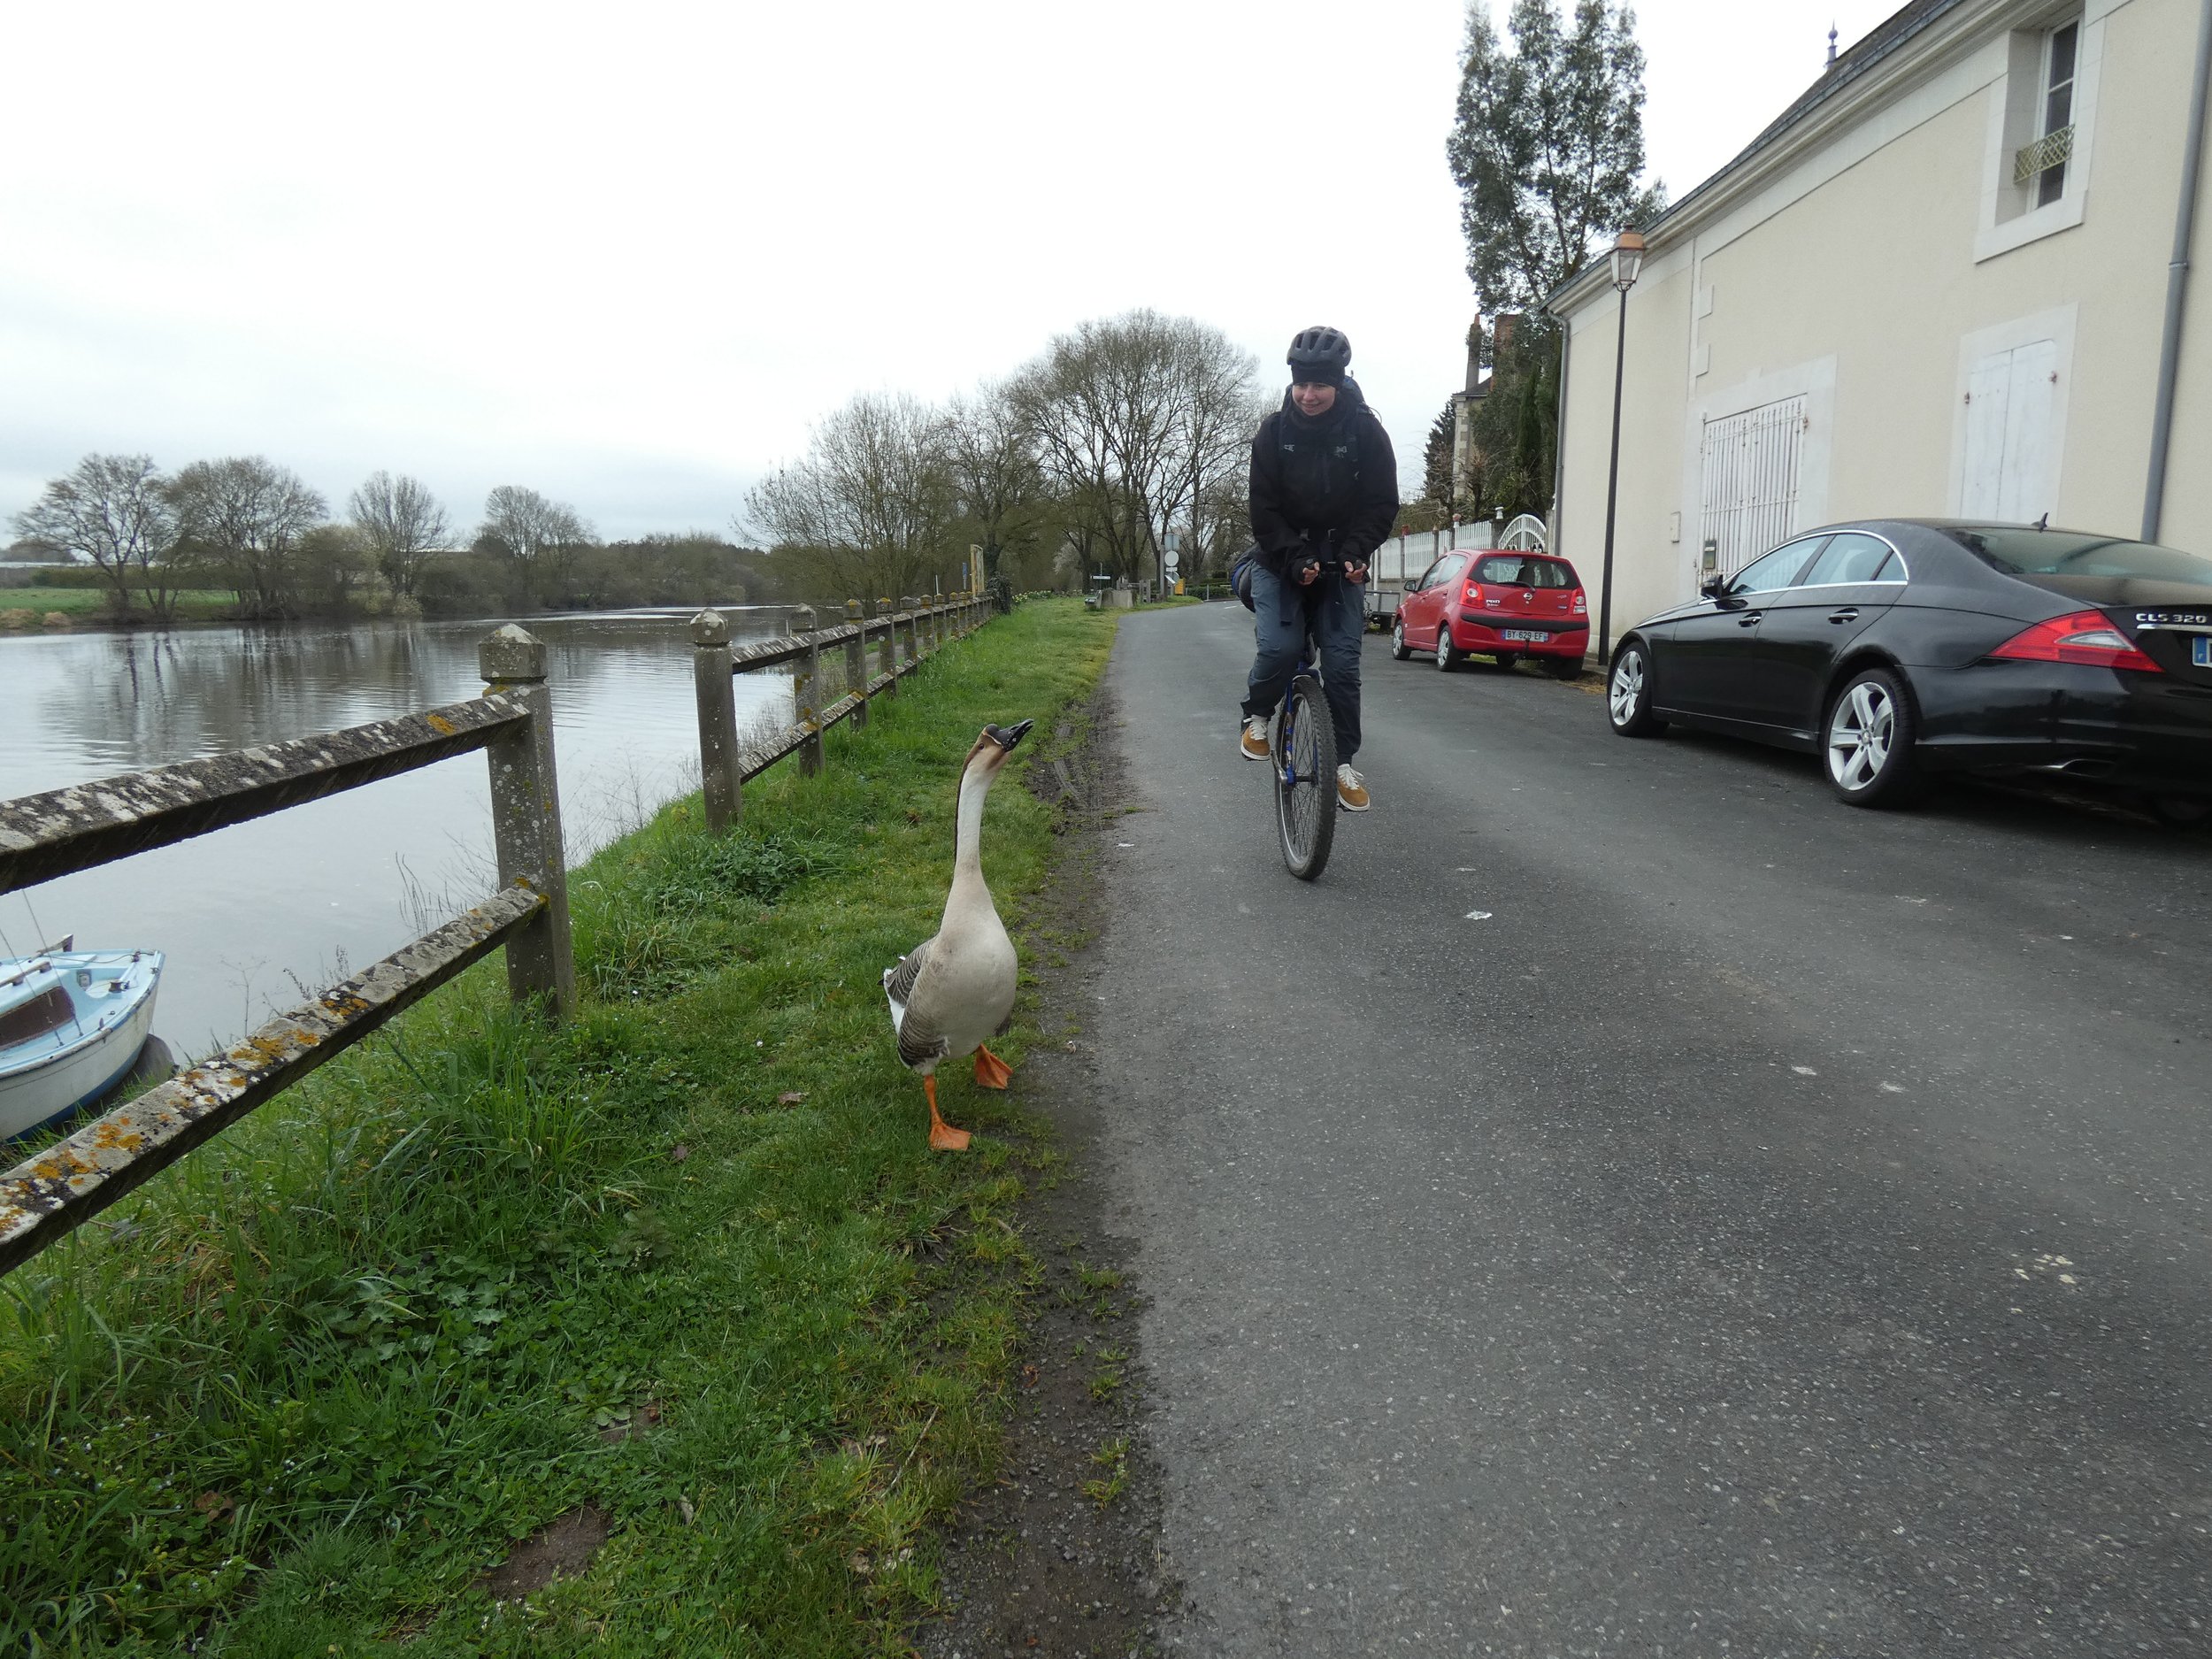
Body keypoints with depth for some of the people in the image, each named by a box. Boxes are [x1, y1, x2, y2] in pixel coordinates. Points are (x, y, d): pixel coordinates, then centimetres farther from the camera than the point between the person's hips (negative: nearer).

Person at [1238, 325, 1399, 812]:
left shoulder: (1366, 431, -8)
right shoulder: (1275, 431, -8)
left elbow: (1382, 504, -6)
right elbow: (1264, 508, -9)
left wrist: (1354, 552, -22)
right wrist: (1296, 559, -22)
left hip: (1340, 564, 1)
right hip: (1280, 561, 0)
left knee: (1342, 663, -7)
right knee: (1279, 648, -21)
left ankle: (1343, 762, 7)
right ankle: (1257, 716, 9)